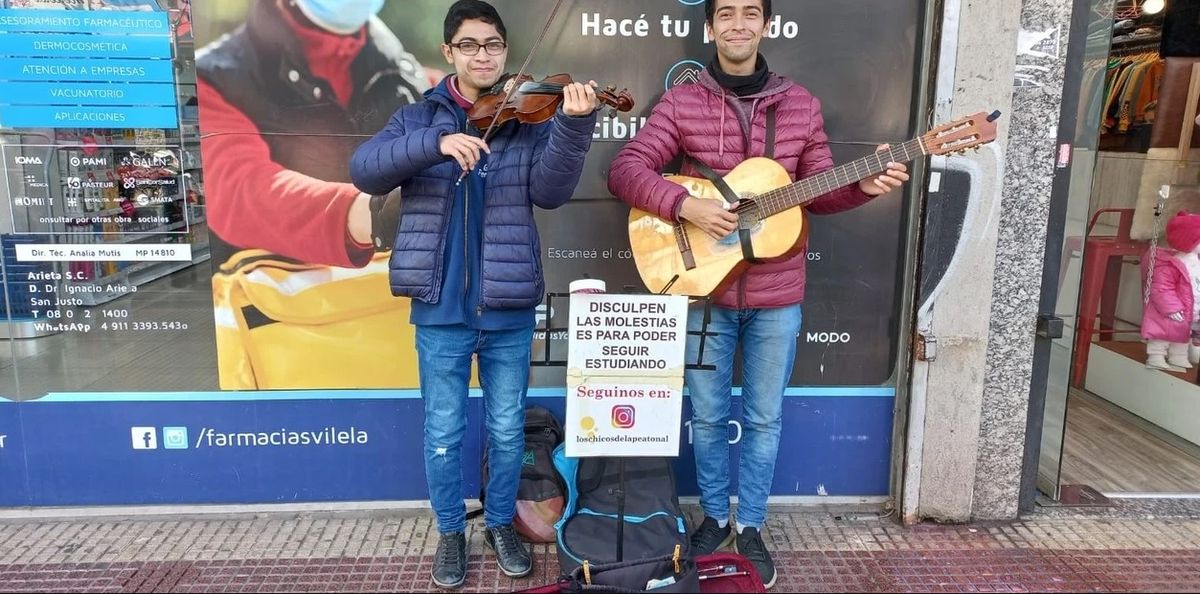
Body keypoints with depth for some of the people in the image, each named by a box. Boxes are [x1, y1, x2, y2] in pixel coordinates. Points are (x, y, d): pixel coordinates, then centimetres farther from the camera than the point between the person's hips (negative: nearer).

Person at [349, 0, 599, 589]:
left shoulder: (528, 119, 2)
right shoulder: (418, 117, 3)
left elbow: (549, 191, -13)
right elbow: (363, 170, -13)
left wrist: (572, 125, -29)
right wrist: (435, 143, -28)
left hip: (509, 308, 0)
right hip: (440, 308, 0)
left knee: (506, 429, 14)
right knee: (444, 431, 12)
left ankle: (501, 524, 35)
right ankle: (450, 532, 32)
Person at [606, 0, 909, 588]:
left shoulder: (799, 104, 4)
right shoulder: (681, 102, -3)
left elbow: (820, 189, 9)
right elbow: (626, 169, -10)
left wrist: (864, 186, -10)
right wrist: (685, 205, -23)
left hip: (777, 297, 2)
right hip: (706, 291, -1)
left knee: (764, 418, 12)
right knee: (708, 415, 12)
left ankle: (750, 527, 30)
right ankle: (714, 517, 33)